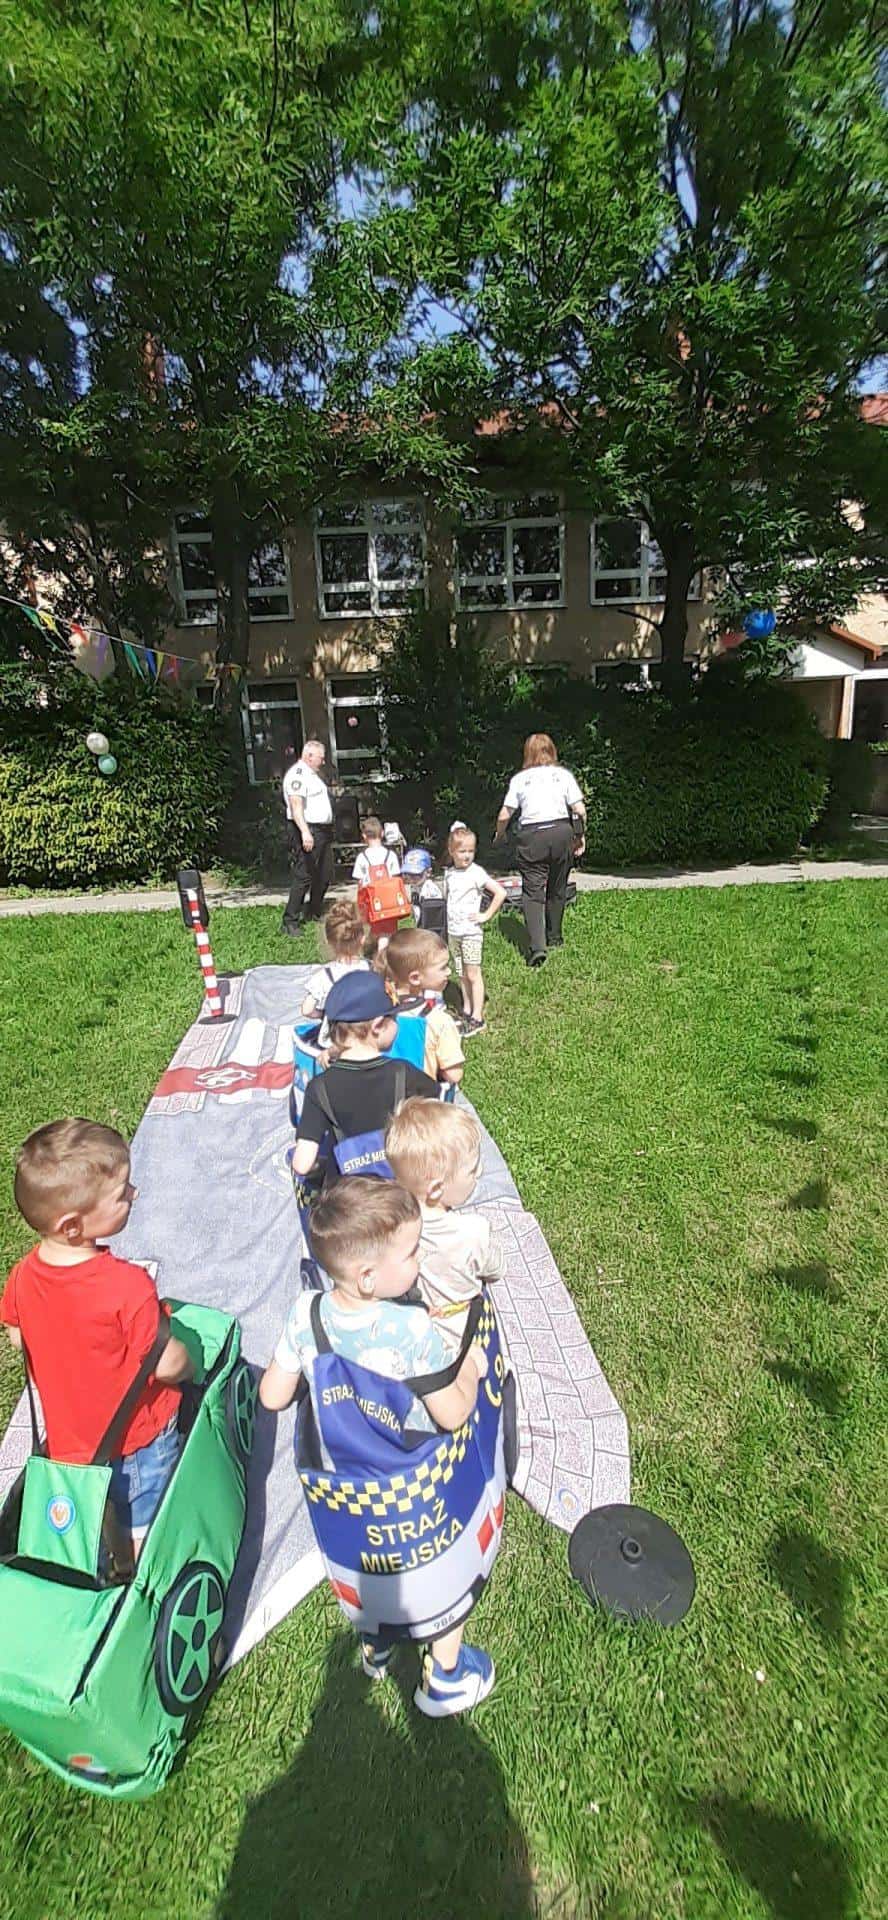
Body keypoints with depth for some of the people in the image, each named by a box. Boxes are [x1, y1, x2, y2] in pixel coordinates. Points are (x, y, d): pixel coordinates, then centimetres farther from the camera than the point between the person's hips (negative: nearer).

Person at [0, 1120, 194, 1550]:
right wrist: (188, 1366, -4)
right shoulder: (128, 1286, -37)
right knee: (142, 1531, 21)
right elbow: (167, 1365, -26)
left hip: (67, 1432, 5)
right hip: (137, 1439, -5)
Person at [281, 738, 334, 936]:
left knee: (324, 875, 15)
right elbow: (296, 804, -23)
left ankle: (315, 913, 29)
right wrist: (305, 832, -33)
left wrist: (328, 829, 27)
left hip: (322, 831, 10)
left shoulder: (313, 774, 20)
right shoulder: (297, 773, -12)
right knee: (304, 877, -12)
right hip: (306, 831, -10)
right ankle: (290, 921, -7)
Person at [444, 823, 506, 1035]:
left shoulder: (476, 872, -12)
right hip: (453, 931, 6)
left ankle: (477, 1018, 2)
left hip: (471, 932, -6)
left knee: (473, 974, -3)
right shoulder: (449, 873, 6)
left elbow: (500, 893, -17)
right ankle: (467, 1011, 25)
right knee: (461, 975, 13)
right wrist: (448, 924, 11)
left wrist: (486, 915, -13)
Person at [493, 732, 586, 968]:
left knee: (532, 891, -2)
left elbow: (504, 815, 4)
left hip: (531, 836, -2)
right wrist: (581, 836, 13)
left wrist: (499, 835, 22)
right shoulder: (563, 774, 8)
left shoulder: (519, 778, 6)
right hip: (562, 833, 2)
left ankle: (537, 946, -18)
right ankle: (554, 937, 31)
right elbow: (580, 810, 1)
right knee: (557, 889, 17)